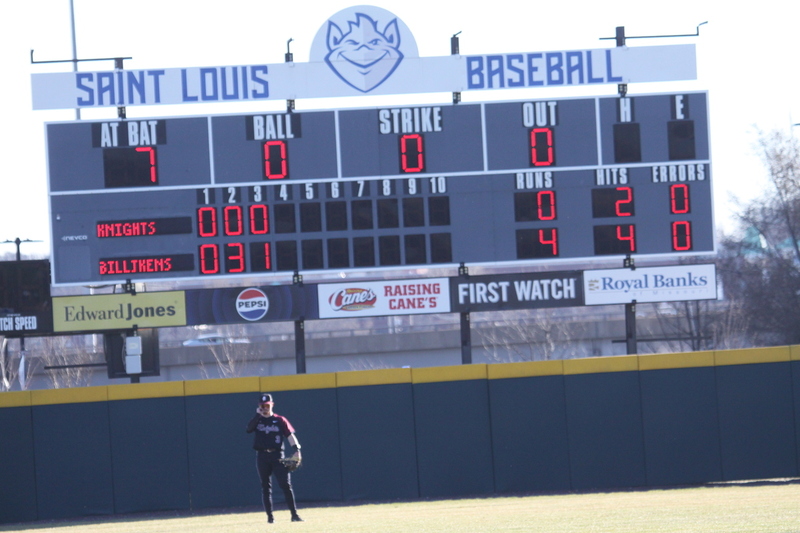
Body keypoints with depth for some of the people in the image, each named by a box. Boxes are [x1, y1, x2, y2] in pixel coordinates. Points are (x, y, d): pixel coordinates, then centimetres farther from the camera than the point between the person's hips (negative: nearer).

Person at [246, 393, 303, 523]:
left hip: (277, 456, -2)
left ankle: (294, 514, -7)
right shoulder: (257, 420, 9)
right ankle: (269, 516, 10)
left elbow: (290, 435, -1)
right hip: (262, 456, 2)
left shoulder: (280, 420, 6)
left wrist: (297, 450, -14)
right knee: (266, 487, 4)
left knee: (286, 484, -9)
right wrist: (258, 415, -10)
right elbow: (249, 429, -10)